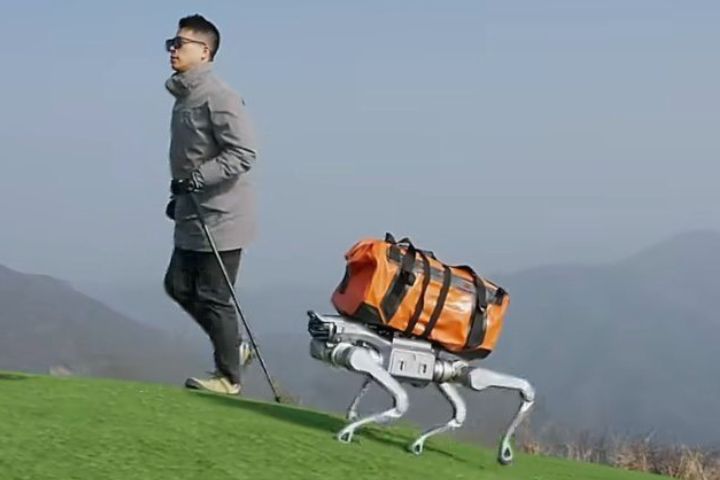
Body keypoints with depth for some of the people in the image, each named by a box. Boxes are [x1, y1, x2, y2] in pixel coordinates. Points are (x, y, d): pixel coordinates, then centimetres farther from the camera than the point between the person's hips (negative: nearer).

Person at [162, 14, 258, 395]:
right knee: (179, 285, 11)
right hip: (192, 216, 10)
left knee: (213, 297, -4)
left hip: (221, 217, -10)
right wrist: (178, 195, 23)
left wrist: (199, 177, -25)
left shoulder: (219, 98, -17)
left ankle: (228, 376, 8)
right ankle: (235, 348, 25)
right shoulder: (183, 96, 13)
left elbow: (244, 153, -22)